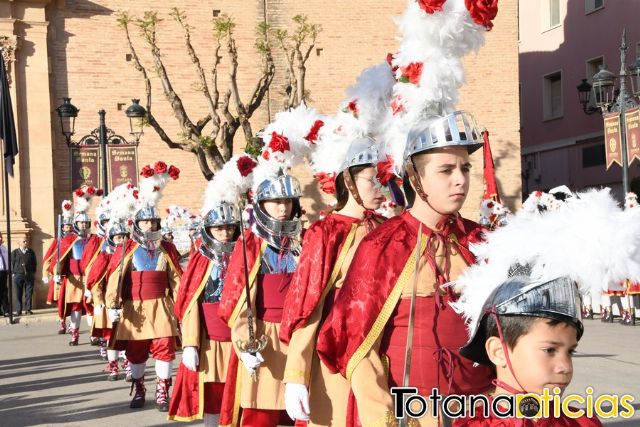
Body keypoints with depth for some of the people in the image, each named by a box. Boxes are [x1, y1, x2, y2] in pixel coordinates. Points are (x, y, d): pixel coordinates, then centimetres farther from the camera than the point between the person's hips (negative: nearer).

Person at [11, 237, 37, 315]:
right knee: (18, 294, 1)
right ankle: (18, 310, 6)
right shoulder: (14, 252, 7)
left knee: (29, 294, 1)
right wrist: (13, 273, -2)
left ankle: (28, 309, 6)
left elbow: (34, 263, 14)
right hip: (18, 275, -1)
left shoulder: (31, 252, 10)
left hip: (29, 276, 1)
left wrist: (33, 272, 5)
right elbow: (12, 263, 6)